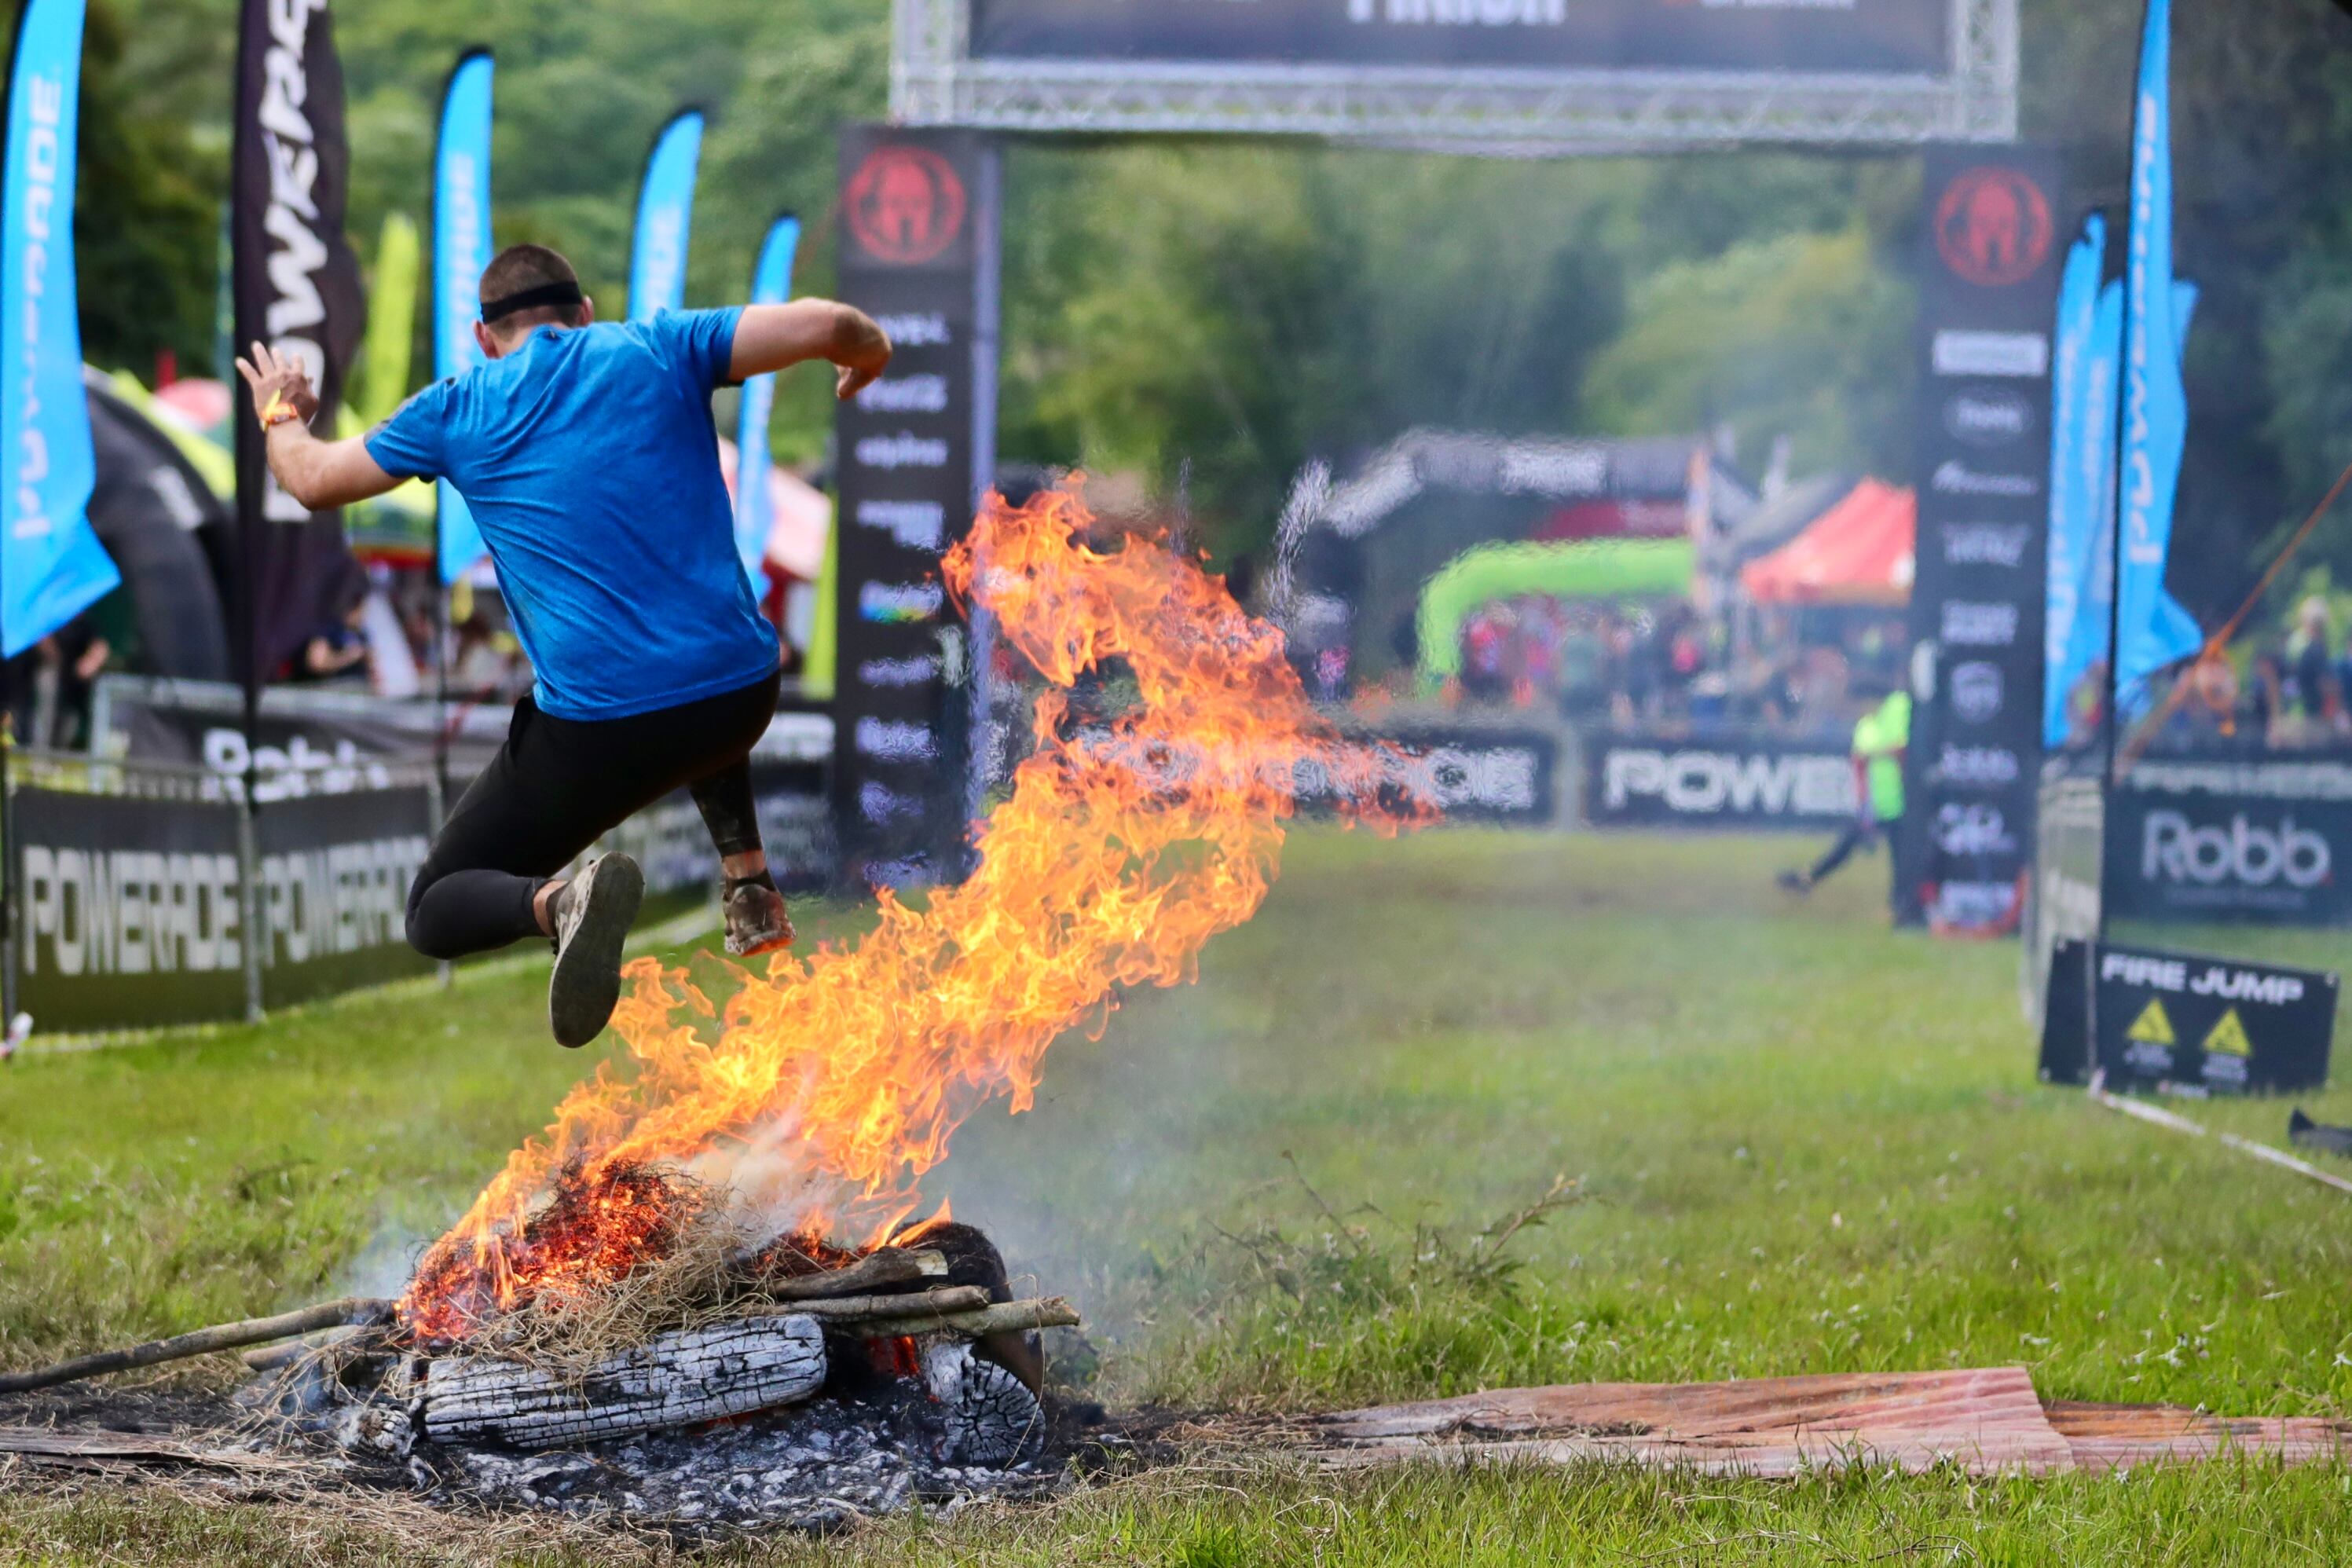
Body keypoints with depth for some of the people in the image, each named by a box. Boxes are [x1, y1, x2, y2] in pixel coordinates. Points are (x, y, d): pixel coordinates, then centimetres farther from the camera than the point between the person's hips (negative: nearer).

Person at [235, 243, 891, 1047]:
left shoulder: (458, 410, 6)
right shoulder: (656, 350, 6)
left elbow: (313, 481, 19)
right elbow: (824, 325, -3)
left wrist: (281, 417, 41)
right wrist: (870, 351, 21)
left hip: (595, 730, -3)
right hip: (745, 693, 3)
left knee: (433, 914, 11)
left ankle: (559, 899, -21)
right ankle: (750, 886, 21)